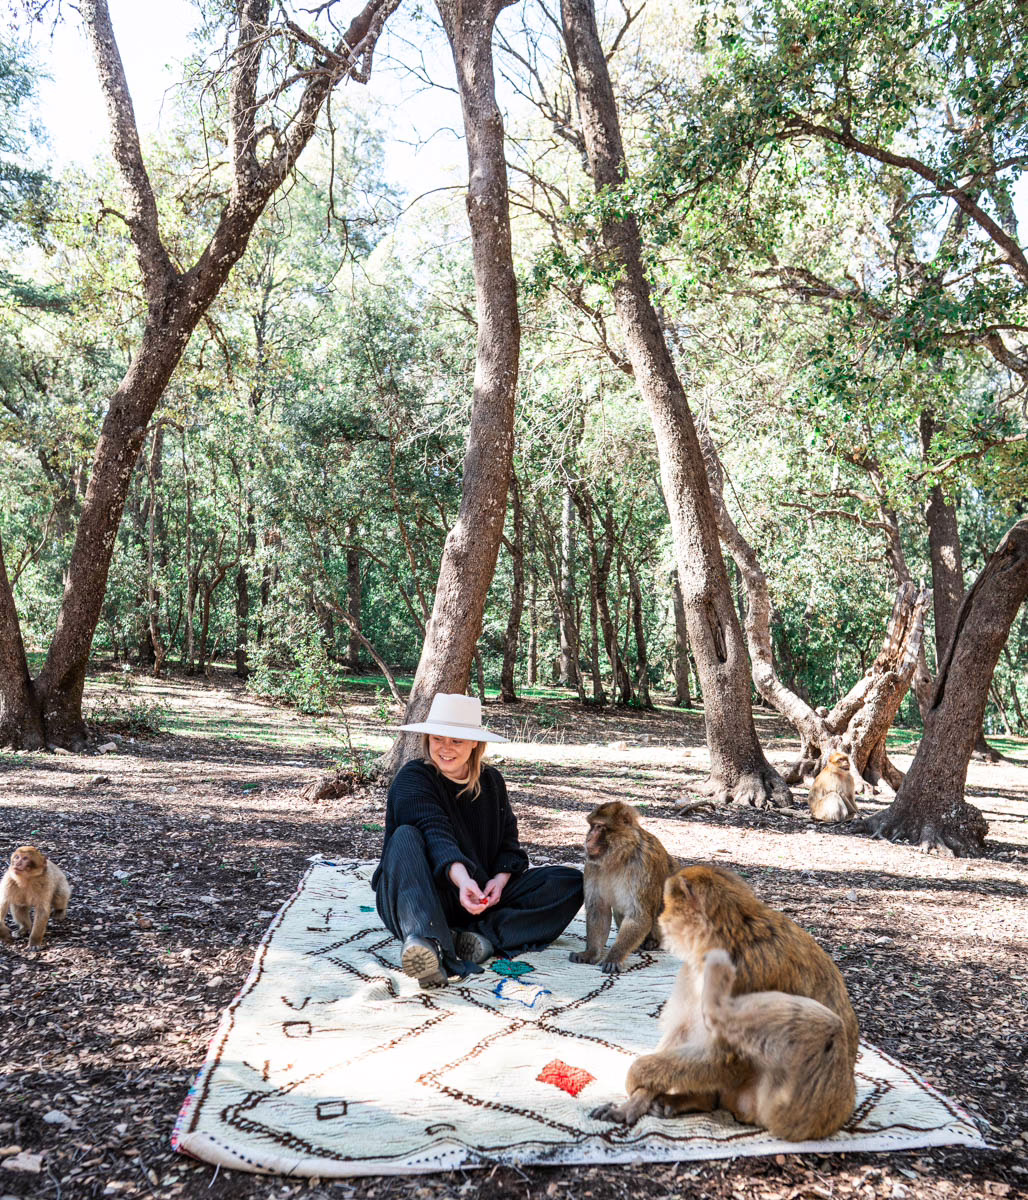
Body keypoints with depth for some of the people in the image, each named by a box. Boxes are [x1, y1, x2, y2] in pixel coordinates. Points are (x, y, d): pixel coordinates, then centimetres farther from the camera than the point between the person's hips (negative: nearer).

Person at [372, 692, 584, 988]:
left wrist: (501, 878, -14)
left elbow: (509, 842, 8)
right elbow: (435, 832, -26)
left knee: (571, 882, -10)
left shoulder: (491, 781, 10)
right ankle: (428, 945, -57)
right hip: (424, 899, -5)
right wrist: (461, 878, -44)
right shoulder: (413, 779, -8)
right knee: (406, 836, -34)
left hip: (481, 895, 5)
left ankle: (486, 935, -31)